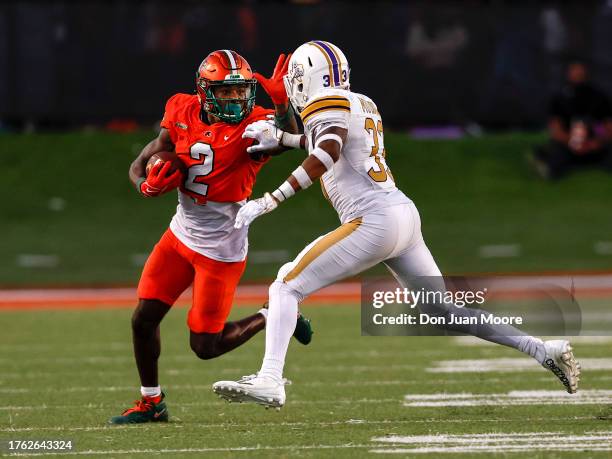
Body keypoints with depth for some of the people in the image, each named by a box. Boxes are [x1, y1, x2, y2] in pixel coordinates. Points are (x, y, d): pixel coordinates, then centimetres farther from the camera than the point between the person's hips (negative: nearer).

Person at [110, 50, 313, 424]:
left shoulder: (252, 126, -17)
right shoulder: (184, 115, -3)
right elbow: (140, 165, 3)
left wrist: (281, 103, -56)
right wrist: (148, 184, -19)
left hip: (222, 249, -5)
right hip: (181, 235, 5)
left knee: (205, 346, -2)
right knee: (144, 320, 4)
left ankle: (272, 317, 23)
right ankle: (151, 403, 24)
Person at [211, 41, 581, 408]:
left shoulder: (326, 105, -5)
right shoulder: (363, 105, 20)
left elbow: (326, 155, -24)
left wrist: (269, 201, -26)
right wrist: (281, 139, 36)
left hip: (373, 222, -8)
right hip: (405, 214, 8)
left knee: (287, 287, -4)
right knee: (446, 310, 17)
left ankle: (270, 381, -17)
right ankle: (542, 350, 13)